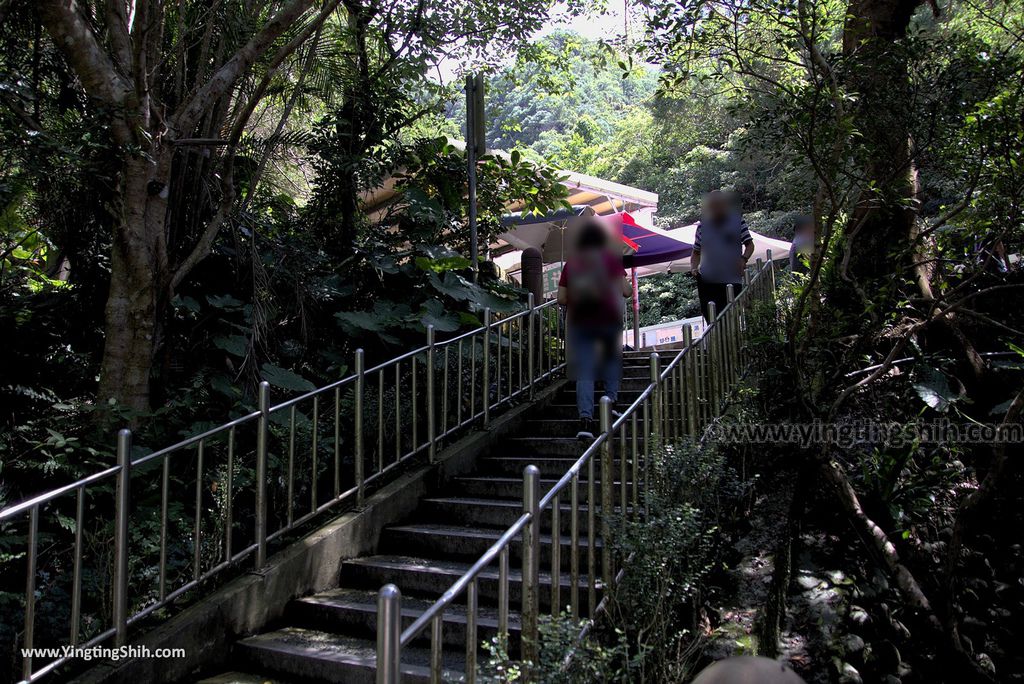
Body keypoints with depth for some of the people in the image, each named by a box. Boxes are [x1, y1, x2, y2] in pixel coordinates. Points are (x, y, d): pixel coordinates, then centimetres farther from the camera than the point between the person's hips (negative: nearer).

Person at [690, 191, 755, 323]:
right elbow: (696, 252, 16)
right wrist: (693, 267, -2)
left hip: (733, 280, -1)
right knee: (711, 320, 1)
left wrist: (744, 259, -11)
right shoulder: (703, 225, 8)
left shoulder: (737, 220, 4)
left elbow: (749, 244, 8)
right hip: (707, 281, 1)